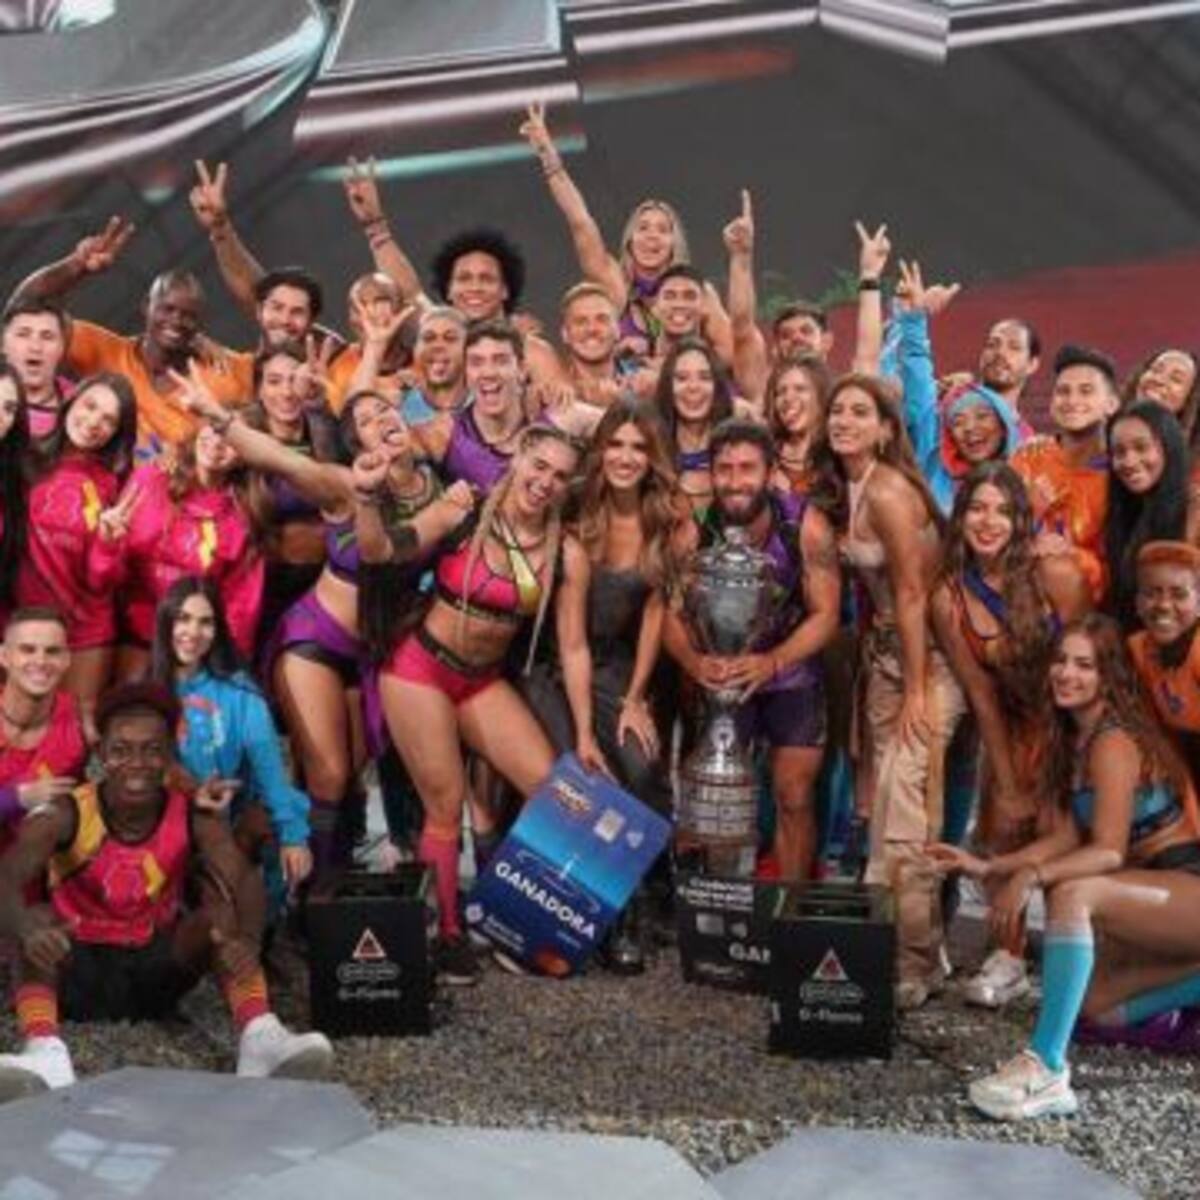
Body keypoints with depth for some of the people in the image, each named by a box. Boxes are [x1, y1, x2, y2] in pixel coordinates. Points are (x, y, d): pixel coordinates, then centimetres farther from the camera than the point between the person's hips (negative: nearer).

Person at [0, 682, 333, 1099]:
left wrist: (247, 940, -50)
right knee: (39, 922, -31)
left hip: (156, 967, 2)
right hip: (79, 968, -1)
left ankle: (261, 1037, -44)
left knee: (220, 914, -24)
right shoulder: (66, 814, -17)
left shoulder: (192, 817, -11)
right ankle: (45, 1052, -55)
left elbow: (244, 880, -27)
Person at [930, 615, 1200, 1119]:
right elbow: (1068, 837, 6)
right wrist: (988, 867, -2)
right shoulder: (1075, 738, 9)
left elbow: (1108, 851, -25)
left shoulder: (1114, 742, -18)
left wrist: (1031, 876, -38)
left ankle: (1047, 1069, -36)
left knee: (1072, 895, -34)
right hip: (1156, 895, 10)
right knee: (1092, 1006, 13)